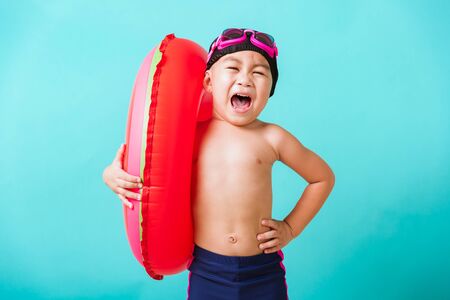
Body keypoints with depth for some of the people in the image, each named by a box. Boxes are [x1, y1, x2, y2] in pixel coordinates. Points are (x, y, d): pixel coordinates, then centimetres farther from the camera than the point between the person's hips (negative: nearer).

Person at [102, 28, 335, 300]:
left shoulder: (272, 137, -7)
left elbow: (323, 177, 6)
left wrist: (290, 228, 2)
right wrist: (114, 175, -11)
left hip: (263, 272, 0)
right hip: (206, 270, 1)